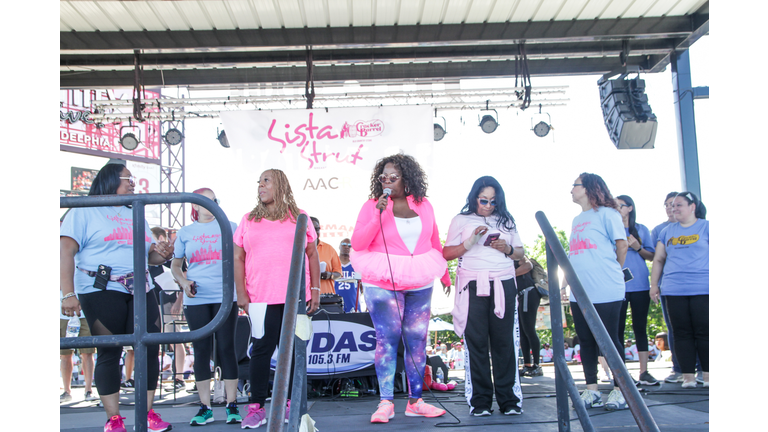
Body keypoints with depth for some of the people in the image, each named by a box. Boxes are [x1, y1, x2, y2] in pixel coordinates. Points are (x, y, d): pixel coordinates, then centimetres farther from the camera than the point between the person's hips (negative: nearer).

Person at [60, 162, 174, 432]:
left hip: (139, 291, 5)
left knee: (150, 348, -2)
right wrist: (68, 294, -18)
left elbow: (149, 256, 27)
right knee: (110, 352, -3)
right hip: (100, 290, -5)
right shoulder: (85, 212, 3)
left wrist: (160, 253, 2)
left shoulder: (136, 215, 23)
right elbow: (66, 252, -7)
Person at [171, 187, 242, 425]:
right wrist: (183, 282, -3)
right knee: (202, 350, 4)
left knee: (226, 348, -1)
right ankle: (205, 407, 12)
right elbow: (176, 265, 16)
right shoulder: (185, 232, 10)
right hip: (196, 299, 1)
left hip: (225, 297, -1)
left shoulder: (229, 227, 7)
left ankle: (232, 405, 7)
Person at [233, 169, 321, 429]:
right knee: (262, 350, -3)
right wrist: (241, 293, 0)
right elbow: (238, 258, 10)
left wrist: (315, 290, 5)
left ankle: (292, 404, 15)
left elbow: (312, 255, 11)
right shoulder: (248, 221, 12)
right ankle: (256, 408, 4)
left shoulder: (299, 218, 11)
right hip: (262, 299, 0)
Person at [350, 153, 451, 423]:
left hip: (420, 284, 4)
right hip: (383, 284, -3)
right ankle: (386, 403, -3)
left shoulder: (423, 205, 8)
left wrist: (444, 274, 25)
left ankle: (415, 402, 15)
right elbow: (357, 244, -10)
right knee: (387, 338, -9)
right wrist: (378, 214, -17)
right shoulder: (372, 206, -1)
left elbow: (435, 241, 19)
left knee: (417, 340, 6)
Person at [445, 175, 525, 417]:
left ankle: (509, 399, 4)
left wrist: (508, 249, -1)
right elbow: (447, 253, 3)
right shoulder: (461, 220, 9)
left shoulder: (506, 221, 18)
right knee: (476, 342, -3)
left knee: (505, 341, -2)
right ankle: (480, 401, 1)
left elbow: (520, 253, 20)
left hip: (503, 285, 2)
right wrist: (469, 242, -11)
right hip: (473, 286, -2)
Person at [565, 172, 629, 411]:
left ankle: (619, 390, 9)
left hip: (605, 291, -7)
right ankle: (591, 390, 15)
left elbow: (622, 245, -4)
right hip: (579, 292, 7)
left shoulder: (606, 213, -4)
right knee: (586, 340, 8)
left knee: (609, 340, -1)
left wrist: (613, 271, 7)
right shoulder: (576, 220, 19)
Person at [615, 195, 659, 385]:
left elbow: (652, 256, 8)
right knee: (618, 328, -1)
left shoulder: (641, 230, 9)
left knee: (640, 327, 4)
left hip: (640, 285, 1)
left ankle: (644, 372, 8)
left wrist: (638, 248, -10)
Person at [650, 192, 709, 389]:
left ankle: (707, 374, 7)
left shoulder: (706, 227, 5)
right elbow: (658, 259, 18)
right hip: (674, 290, 3)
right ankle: (688, 375, 6)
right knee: (682, 333, 3)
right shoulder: (667, 231, 16)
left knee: (704, 332, -3)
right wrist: (654, 284, 12)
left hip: (702, 289, -3)